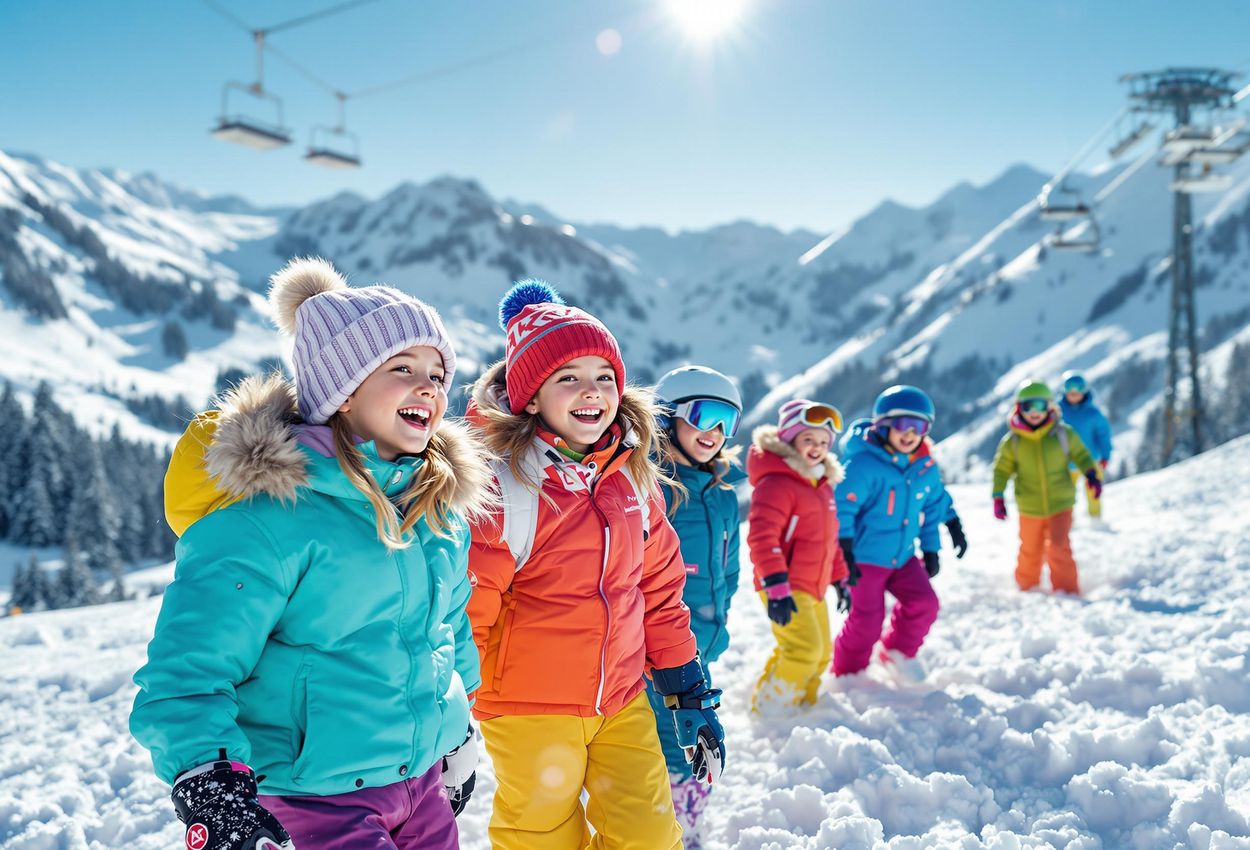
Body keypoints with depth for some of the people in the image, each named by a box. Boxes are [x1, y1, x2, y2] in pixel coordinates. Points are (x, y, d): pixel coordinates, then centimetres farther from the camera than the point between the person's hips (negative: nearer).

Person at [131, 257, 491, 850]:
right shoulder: (267, 511, -20)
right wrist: (208, 786, -34)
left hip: (421, 777, 7)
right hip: (312, 797, -6)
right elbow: (186, 671, -22)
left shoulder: (440, 500, 2)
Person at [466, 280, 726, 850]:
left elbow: (660, 589, 10)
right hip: (529, 713, -4)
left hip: (623, 704, 5)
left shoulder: (634, 477, 3)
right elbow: (462, 613, -14)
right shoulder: (500, 485, -16)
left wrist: (689, 694, 10)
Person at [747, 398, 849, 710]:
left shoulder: (823, 485, 15)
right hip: (785, 589, -10)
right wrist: (776, 587, -29)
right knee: (805, 648, -18)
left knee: (821, 653, 16)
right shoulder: (776, 484, -16)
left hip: (814, 589, 10)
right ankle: (769, 709, -4)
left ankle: (801, 705, 30)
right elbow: (761, 536, -24)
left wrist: (839, 578, 24)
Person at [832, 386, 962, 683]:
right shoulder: (863, 464, -21)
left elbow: (934, 507, 15)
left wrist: (930, 549, 16)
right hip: (866, 557, -6)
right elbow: (842, 507, -19)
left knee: (924, 604, -7)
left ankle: (898, 653, 21)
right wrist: (845, 552, -20)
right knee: (867, 620, -2)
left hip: (903, 556, 6)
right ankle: (847, 674, 22)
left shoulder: (927, 468, 0)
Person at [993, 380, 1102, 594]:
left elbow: (1081, 455, 8)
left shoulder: (1063, 434, -5)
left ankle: (1068, 590, -1)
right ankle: (1028, 588, 35)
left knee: (1059, 548, -15)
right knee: (1030, 552, 12)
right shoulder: (1012, 440, -6)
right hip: (1030, 508, 1)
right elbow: (1002, 469, 1)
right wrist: (998, 496, -5)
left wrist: (1092, 474, -8)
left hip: (1060, 504, -1)